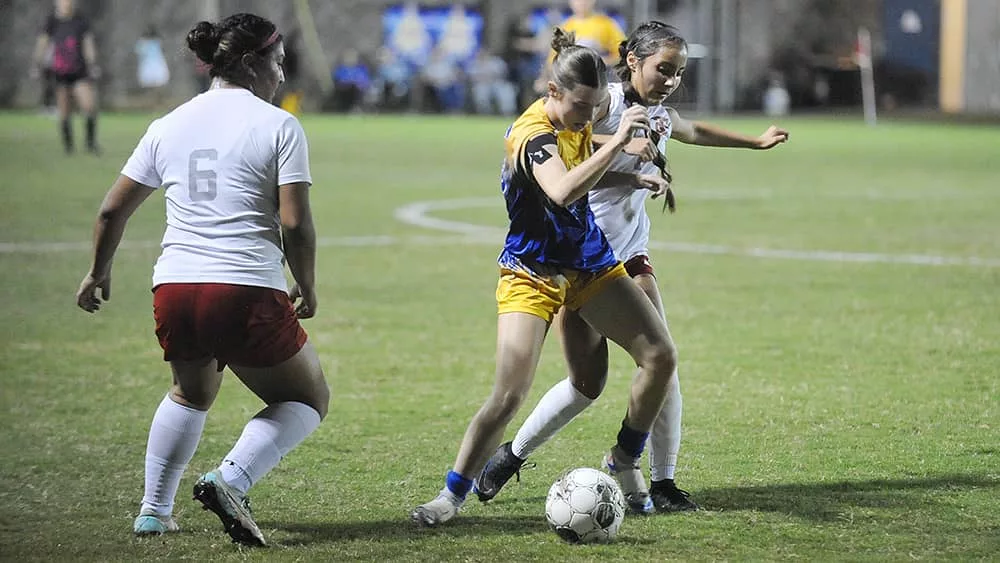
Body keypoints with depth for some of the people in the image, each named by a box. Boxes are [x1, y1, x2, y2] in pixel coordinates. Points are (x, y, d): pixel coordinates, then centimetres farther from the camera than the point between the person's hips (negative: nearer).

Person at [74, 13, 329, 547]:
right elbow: (295, 224, -9)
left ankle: (153, 511, 27)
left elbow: (112, 210, 16)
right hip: (249, 293, -5)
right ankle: (230, 480, -9)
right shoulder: (279, 126, -2)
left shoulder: (168, 126, 12)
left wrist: (99, 272, 32)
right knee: (308, 398, 14)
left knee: (190, 393, 33)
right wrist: (307, 289, 7)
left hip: (173, 292, 5)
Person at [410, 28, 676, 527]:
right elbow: (563, 191, -45)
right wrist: (617, 141, -48)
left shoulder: (576, 123, 0)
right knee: (508, 395, -16)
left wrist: (633, 180, 5)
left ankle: (625, 465, 15)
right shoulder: (532, 134, -25)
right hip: (533, 274, -8)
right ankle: (451, 495, -3)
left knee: (660, 356, -2)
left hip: (591, 265, 8)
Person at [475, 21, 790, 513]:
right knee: (588, 384, -2)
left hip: (629, 255, 6)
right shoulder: (607, 101, -16)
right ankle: (511, 454, 20)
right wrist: (621, 142, -42)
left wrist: (756, 141, 42)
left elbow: (695, 132, 31)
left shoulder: (662, 117, 6)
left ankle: (663, 482, 2)